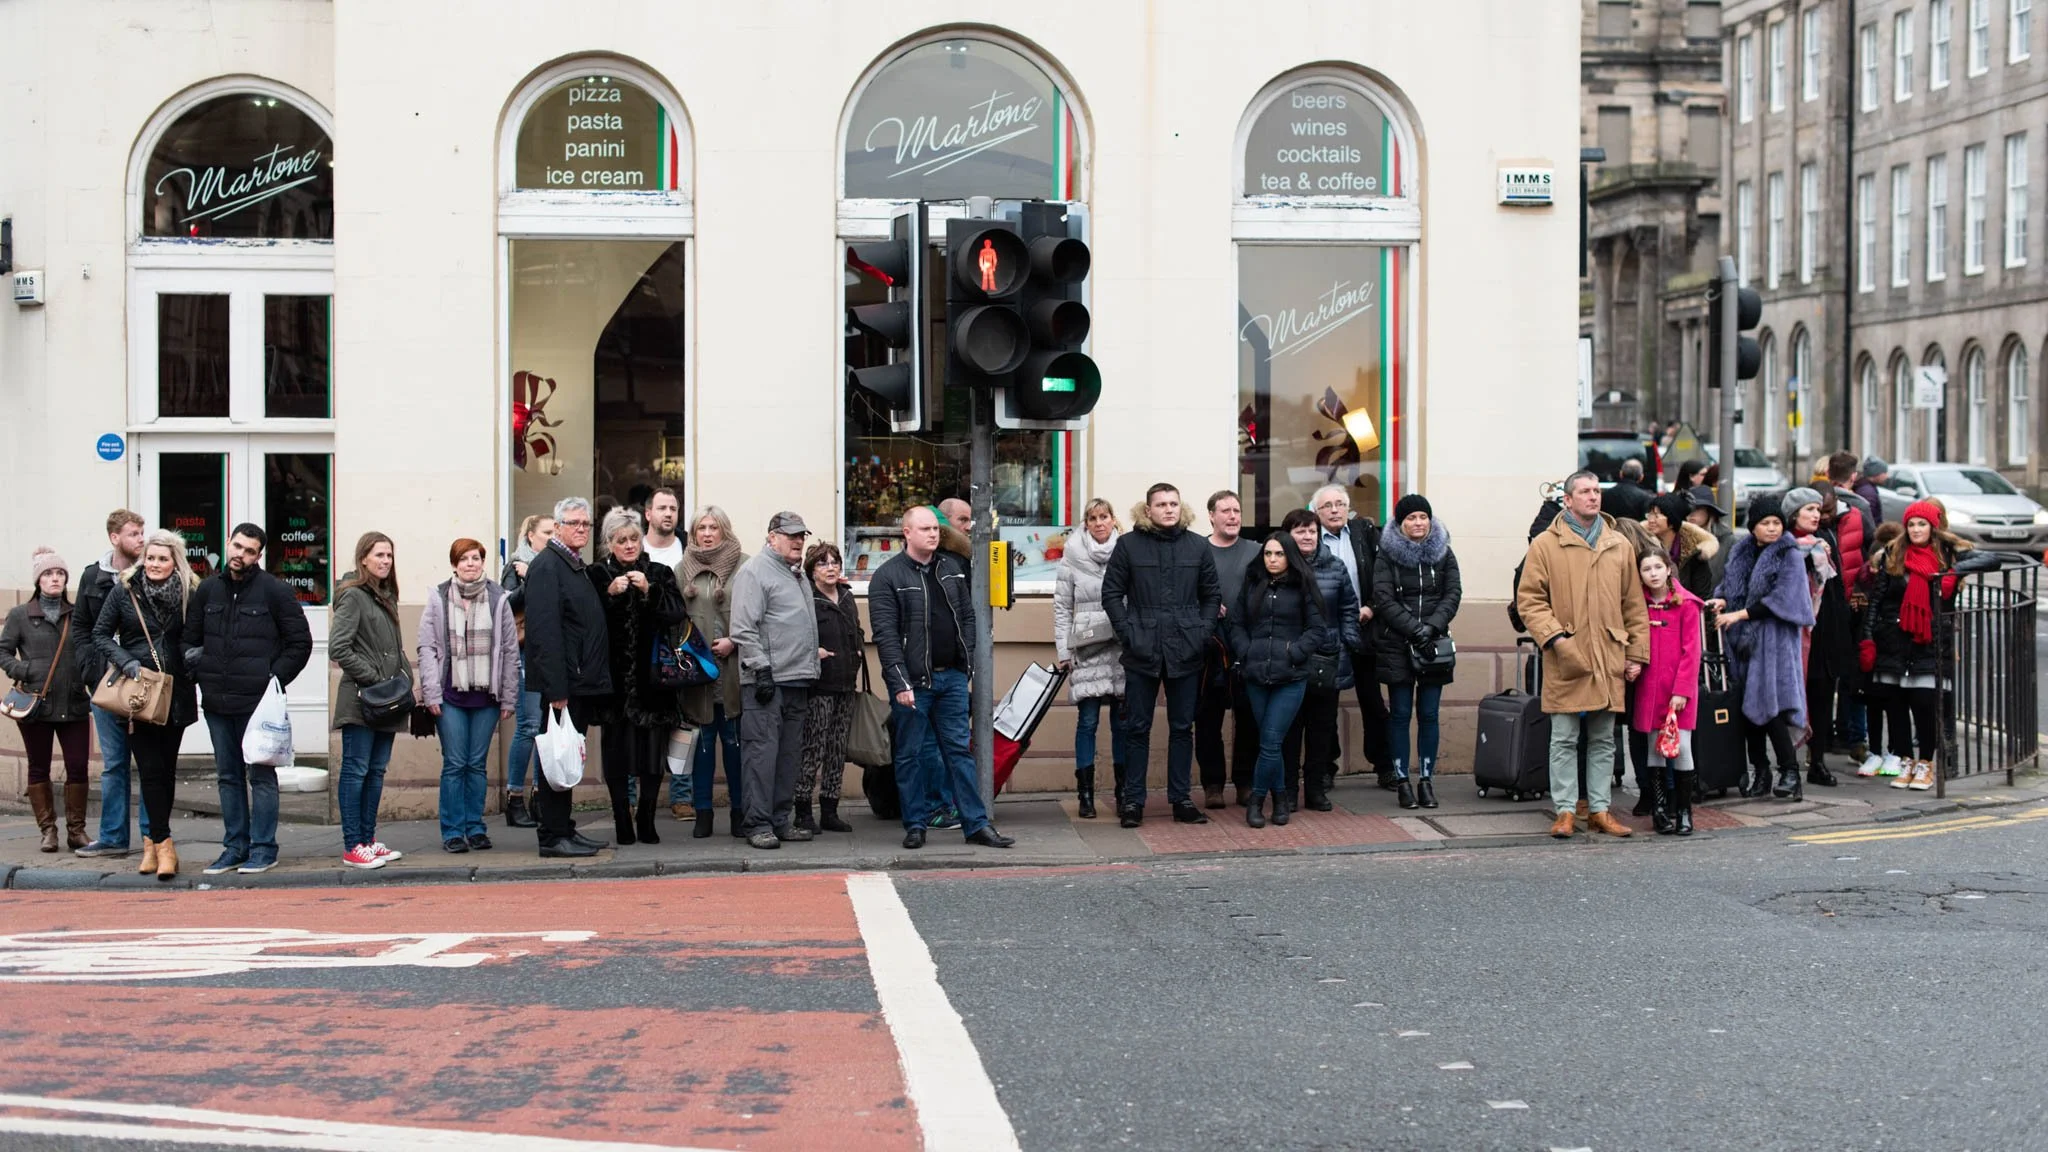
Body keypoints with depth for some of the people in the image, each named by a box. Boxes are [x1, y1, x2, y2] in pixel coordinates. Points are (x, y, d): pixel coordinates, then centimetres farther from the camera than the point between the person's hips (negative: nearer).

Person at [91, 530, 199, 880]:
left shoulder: (189, 593, 2)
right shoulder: (125, 590, 0)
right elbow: (100, 634, 4)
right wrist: (125, 661, -10)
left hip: (174, 693, 1)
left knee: (167, 769, 6)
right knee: (151, 769, -7)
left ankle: (153, 838, 18)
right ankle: (163, 844, -6)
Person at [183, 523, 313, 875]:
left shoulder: (275, 591, -4)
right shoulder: (208, 589, 10)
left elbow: (301, 642, -1)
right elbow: (191, 638, 18)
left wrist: (275, 679, -8)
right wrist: (198, 673, 3)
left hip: (257, 701, -5)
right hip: (216, 701, 5)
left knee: (261, 775, -1)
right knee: (228, 776, 11)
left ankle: (263, 849, 5)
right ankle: (235, 847, 18)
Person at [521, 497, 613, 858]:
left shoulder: (580, 569, 18)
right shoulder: (546, 566, -12)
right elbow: (544, 630, -20)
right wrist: (556, 688, -24)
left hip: (584, 683, 9)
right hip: (564, 684, -9)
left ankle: (564, 829, 20)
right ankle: (553, 836, 0)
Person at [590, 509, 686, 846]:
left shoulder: (660, 574, 9)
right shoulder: (596, 575, 4)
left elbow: (676, 614, -3)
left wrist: (649, 591, -15)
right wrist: (609, 594, -20)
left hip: (652, 678, 1)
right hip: (614, 678, -1)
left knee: (653, 750, 1)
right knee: (616, 751, -2)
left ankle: (647, 821, 10)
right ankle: (622, 823, 5)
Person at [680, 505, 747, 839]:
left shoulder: (743, 566, -1)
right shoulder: (683, 570, 9)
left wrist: (733, 642, -11)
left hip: (733, 669, -2)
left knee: (735, 740, 3)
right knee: (702, 741, 6)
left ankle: (739, 811, 12)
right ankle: (702, 813, 12)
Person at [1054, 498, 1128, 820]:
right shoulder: (1073, 558, 5)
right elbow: (1062, 606, 6)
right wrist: (1062, 651, 0)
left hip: (1123, 648, 1)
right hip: (1087, 648, -1)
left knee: (1122, 721, 4)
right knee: (1087, 721, -2)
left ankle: (1123, 790, 13)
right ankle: (1085, 794, 2)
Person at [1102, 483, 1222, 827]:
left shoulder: (1198, 546, 6)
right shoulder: (1128, 544, 0)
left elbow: (1212, 594, 12)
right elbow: (1111, 593, 1)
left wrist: (1203, 631, -1)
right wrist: (1127, 632, -8)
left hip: (1185, 653, 2)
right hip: (1142, 653, -2)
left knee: (1182, 727, 9)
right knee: (1137, 727, 4)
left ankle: (1181, 798, 16)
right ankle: (1132, 800, 10)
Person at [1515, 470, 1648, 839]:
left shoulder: (1620, 546, 10)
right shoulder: (1545, 545, -1)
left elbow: (1634, 604, 12)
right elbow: (1529, 600, -3)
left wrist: (1637, 653, 8)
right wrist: (1554, 636, -15)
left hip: (1609, 660, 3)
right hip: (1566, 660, -3)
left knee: (1603, 739, 9)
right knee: (1564, 739, 1)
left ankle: (1599, 809, 16)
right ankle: (1565, 811, 6)